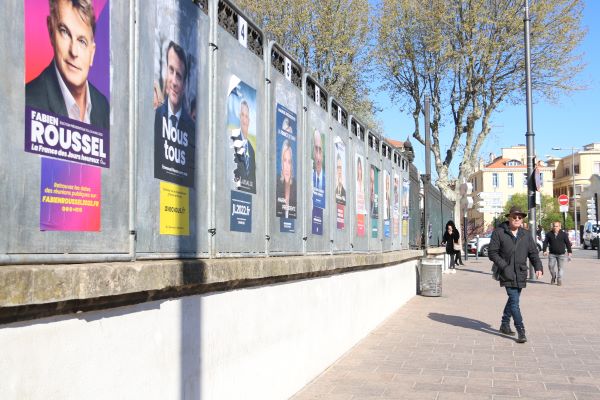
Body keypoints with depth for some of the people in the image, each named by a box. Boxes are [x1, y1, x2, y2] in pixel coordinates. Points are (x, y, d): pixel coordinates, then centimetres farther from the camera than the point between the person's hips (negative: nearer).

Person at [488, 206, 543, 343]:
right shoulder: (499, 232, -4)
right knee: (514, 301, -12)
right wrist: (503, 266, -15)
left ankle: (505, 324, 33)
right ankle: (521, 331, -11)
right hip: (507, 274, -5)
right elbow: (492, 252, -5)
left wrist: (538, 267, -6)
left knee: (513, 299, 16)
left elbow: (533, 253, 11)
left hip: (521, 274, 5)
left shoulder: (526, 235, 10)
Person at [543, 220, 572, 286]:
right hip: (552, 254, 1)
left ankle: (559, 280, 9)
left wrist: (569, 251, 3)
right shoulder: (549, 234, 3)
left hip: (561, 254, -1)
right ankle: (553, 277, 21)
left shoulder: (563, 234, 1)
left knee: (561, 267, 1)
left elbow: (568, 243, 5)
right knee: (551, 266, -3)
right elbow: (545, 242, 6)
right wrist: (544, 250, -4)